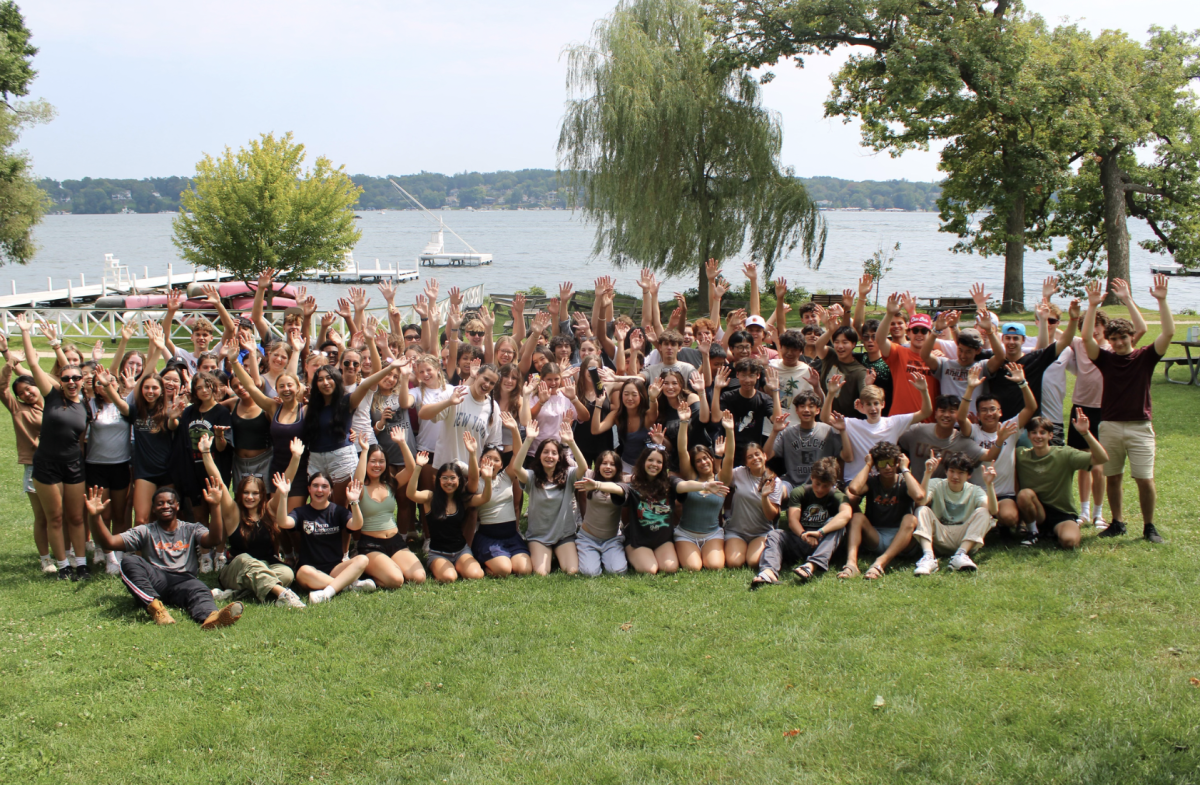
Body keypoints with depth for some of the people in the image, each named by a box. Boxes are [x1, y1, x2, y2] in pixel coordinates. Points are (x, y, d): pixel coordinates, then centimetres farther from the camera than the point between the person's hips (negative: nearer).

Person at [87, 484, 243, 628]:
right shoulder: (146, 531, 19)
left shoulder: (191, 530, 18)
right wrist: (94, 516, -10)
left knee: (200, 591, -36)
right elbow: (109, 542, 7)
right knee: (129, 561, -26)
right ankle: (154, 606, -44)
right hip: (154, 580, 1)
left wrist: (215, 506, -17)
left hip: (183, 580, -1)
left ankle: (210, 616, -71)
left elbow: (215, 540, -4)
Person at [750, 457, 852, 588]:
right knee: (774, 535, -23)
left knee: (838, 524, -26)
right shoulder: (799, 492, 4)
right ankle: (769, 571, -53)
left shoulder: (837, 496, -1)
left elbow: (846, 514, -26)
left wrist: (820, 532, -41)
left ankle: (812, 565, -47)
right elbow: (792, 520, -11)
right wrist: (803, 534, -35)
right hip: (798, 541, 1)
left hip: (823, 544, -1)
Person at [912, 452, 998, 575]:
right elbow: (921, 501, -22)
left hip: (965, 539, 0)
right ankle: (928, 557, -43)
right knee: (922, 510, -23)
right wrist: (928, 474, -29)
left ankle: (960, 555, -34)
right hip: (940, 538, 0)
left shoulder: (975, 491, 3)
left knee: (983, 512, -20)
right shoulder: (937, 486, 1)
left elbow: (993, 511, -17)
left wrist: (989, 484, -29)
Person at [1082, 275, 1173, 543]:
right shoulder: (1106, 359, 4)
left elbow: (1168, 333, -10)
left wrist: (1162, 301, -17)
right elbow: (1087, 337, -10)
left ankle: (1149, 527, 9)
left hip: (1139, 427, -2)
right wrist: (1093, 305, -17)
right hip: (1110, 426, 2)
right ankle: (1117, 523, 21)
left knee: (1145, 479, -4)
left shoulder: (1145, 357, 1)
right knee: (1113, 478, 8)